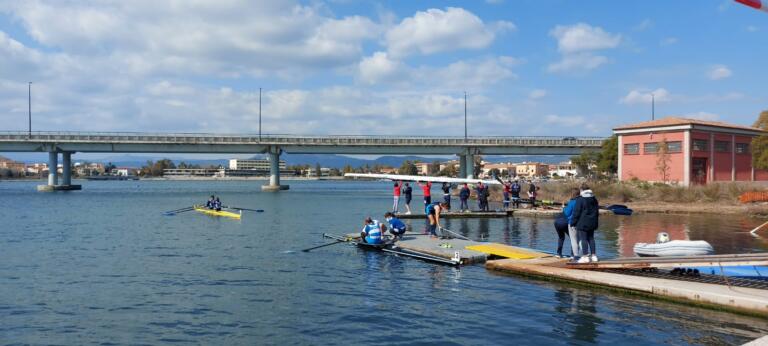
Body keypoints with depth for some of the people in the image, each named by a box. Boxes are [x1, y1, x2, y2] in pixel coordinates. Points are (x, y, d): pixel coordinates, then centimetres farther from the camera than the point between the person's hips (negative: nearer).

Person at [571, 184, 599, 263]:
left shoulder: (580, 200, -12)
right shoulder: (594, 199, 10)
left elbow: (576, 213, -12)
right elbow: (597, 212, 18)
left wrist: (573, 222, -3)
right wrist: (595, 222, 25)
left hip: (582, 223, -7)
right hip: (592, 223, 7)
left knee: (583, 239, -3)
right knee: (591, 238, 14)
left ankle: (585, 256, -4)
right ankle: (593, 256, 15)